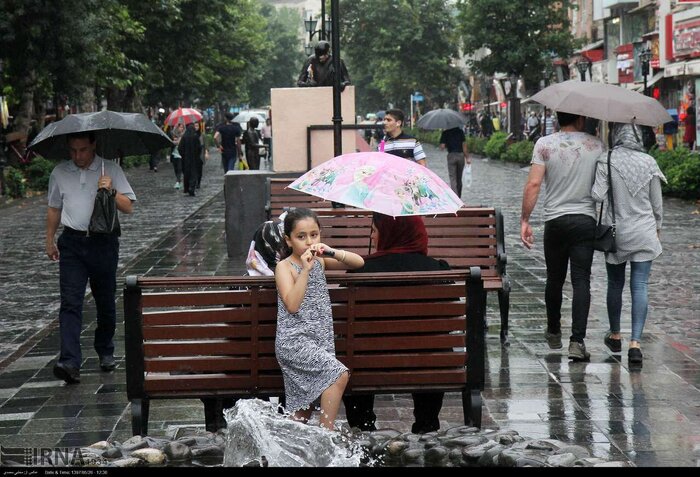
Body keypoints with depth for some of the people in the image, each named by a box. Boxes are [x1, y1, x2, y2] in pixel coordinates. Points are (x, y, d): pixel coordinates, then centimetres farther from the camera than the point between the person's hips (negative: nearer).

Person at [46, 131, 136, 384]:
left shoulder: (110, 169, -1)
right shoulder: (59, 173, 7)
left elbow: (128, 207, -4)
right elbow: (54, 208, 19)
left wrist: (111, 191, -20)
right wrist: (49, 240, 18)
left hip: (103, 242, -1)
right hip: (72, 243, 1)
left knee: (105, 302, 11)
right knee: (70, 302, -11)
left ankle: (105, 352, 32)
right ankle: (69, 362, -20)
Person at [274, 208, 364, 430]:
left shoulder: (320, 260, 11)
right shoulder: (285, 266, -5)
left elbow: (359, 262, 7)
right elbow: (292, 305, -18)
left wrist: (333, 252, -9)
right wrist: (305, 270, -22)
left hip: (320, 341, 7)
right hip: (294, 341, -7)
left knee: (304, 410, 8)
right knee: (339, 374, -24)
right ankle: (327, 433, -17)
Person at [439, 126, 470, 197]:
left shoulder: (445, 133, -2)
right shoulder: (460, 131, 3)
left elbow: (442, 147, -7)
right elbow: (464, 145, -1)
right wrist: (467, 157, 2)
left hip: (451, 156, -3)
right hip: (461, 155, 3)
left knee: (453, 179, -3)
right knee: (459, 179, 14)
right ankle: (459, 198, 21)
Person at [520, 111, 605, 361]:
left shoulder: (544, 144, -2)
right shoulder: (597, 145, 1)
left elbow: (533, 184, -9)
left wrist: (525, 220, -4)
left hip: (555, 221, 1)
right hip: (586, 219, 0)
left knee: (554, 279, 15)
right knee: (581, 281, -3)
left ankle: (553, 332, 31)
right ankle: (577, 341, -12)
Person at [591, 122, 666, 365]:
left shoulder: (606, 161, -10)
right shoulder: (649, 162, -1)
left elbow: (598, 196, -16)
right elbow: (657, 202, 5)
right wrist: (657, 227, 20)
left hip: (615, 232, -1)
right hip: (644, 233, 1)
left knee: (615, 284, 16)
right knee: (640, 286, -1)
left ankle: (615, 336, 31)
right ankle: (635, 342, -12)